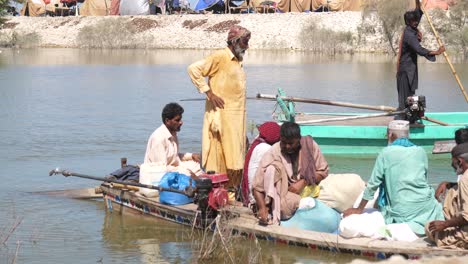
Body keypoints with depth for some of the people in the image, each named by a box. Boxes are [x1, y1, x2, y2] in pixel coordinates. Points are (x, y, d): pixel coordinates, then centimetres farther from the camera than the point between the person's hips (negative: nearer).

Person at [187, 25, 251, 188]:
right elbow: (194, 69, -17)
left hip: (238, 118, 8)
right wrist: (209, 93, -17)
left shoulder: (238, 61, 17)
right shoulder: (220, 57, -9)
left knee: (237, 161, 7)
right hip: (222, 116, -8)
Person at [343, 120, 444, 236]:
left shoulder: (386, 153, 0)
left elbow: (372, 185, 3)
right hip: (424, 204, 3)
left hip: (401, 211, -3)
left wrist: (359, 209, 15)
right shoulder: (420, 152, 8)